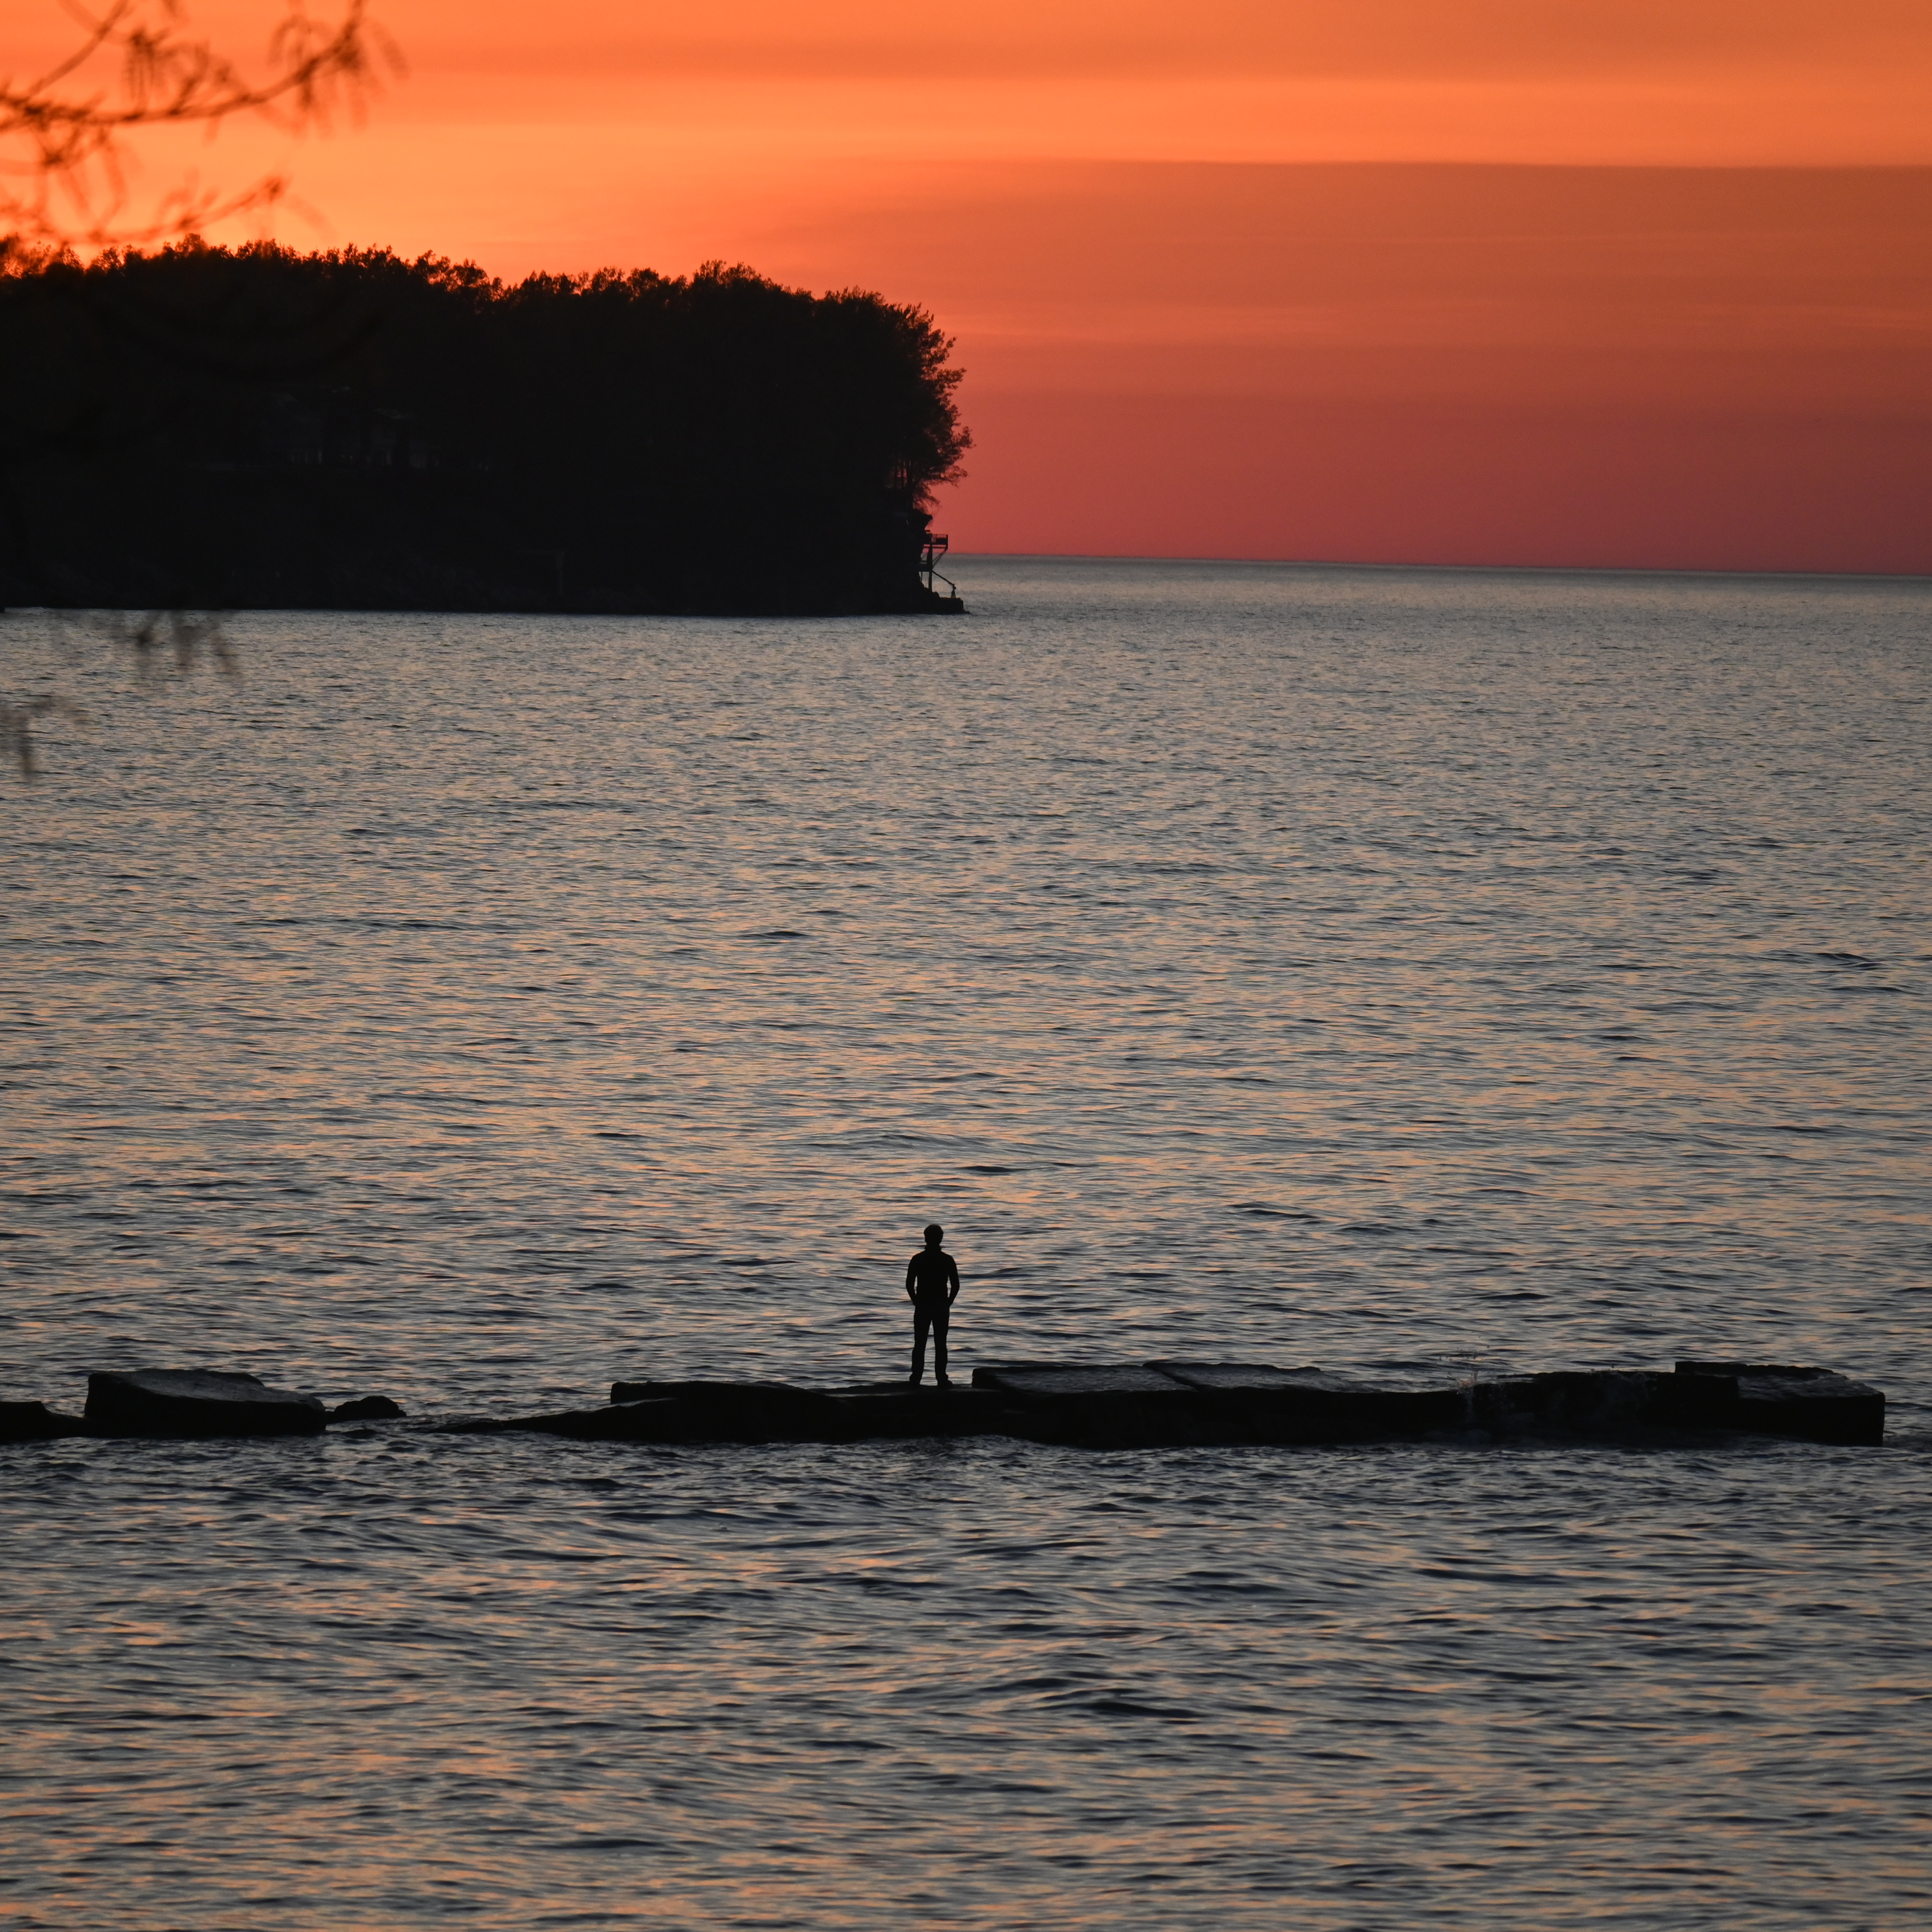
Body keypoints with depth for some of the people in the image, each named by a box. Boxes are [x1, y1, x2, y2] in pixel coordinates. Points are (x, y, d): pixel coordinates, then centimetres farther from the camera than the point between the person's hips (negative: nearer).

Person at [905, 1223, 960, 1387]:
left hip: (922, 1307, 0)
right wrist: (948, 1303, 8)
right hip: (942, 1307, 0)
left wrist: (916, 1302, 7)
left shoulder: (917, 1259, -3)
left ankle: (916, 1378, 4)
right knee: (940, 1344, 3)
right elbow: (955, 1285, -4)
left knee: (919, 1344, 6)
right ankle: (941, 1379, 1)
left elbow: (909, 1284, -4)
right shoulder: (947, 1260, -3)